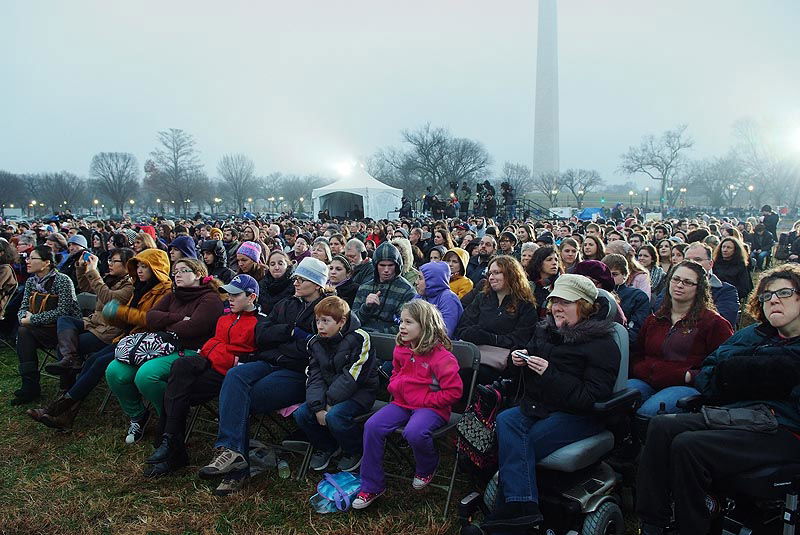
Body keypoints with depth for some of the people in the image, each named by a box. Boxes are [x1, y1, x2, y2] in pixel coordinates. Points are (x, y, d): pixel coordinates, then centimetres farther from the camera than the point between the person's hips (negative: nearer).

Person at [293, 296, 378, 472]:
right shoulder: (315, 342, 3)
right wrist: (318, 408, -17)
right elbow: (315, 377, -3)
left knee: (335, 416, -30)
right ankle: (326, 447, 14)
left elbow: (352, 376, -20)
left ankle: (355, 451, 0)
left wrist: (331, 403, -20)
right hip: (329, 391, 7)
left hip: (360, 391, -6)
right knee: (301, 414, -13)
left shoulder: (359, 338, -18)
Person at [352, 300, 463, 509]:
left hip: (430, 407, -6)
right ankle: (371, 486, -1)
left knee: (414, 433, -36)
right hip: (402, 402, 7)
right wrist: (395, 386, 7)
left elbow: (454, 391, -16)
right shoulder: (401, 349, 8)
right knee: (372, 426, -15)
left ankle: (426, 469, 4)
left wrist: (424, 400, -16)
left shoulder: (441, 356, -15)